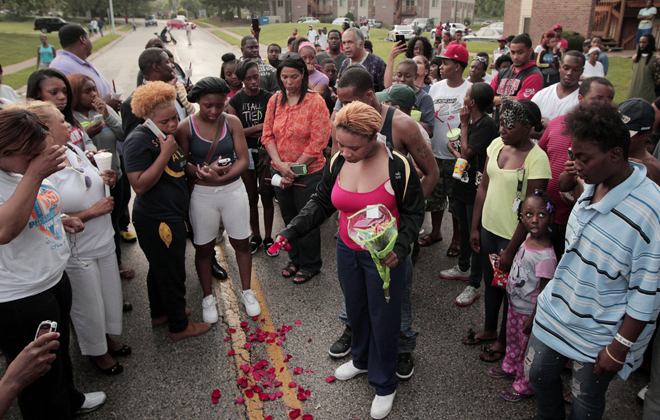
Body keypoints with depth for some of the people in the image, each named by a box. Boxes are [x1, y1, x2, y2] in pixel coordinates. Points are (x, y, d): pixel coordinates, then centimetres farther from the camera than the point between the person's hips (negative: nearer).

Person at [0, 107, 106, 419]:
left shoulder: (28, 169, 3)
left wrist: (60, 220, 2)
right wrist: (34, 174, -34)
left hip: (54, 279, 9)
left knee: (60, 351, 30)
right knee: (41, 378, 11)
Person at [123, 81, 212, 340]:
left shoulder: (166, 134, 11)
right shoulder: (139, 140, -20)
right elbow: (140, 184, -27)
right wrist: (165, 153, -28)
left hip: (171, 215, 10)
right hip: (157, 221, -10)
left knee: (160, 268, 24)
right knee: (172, 273, 4)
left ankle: (159, 314, 42)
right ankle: (179, 326, 20)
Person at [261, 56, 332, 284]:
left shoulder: (315, 101, -14)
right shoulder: (274, 101, 2)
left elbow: (317, 142, -17)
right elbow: (267, 135, 1)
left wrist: (294, 169, -15)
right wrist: (280, 165, -13)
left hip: (308, 172, -5)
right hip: (279, 171, 5)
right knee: (288, 217, 19)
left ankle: (310, 265, 30)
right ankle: (295, 259, 41)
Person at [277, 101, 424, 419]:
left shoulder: (397, 166, -21)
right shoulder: (338, 162, -7)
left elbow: (413, 212, -10)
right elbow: (321, 203, 3)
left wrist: (400, 247, -26)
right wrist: (291, 231, -9)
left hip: (384, 256, -5)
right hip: (347, 251, 5)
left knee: (383, 318, 10)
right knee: (355, 310, 23)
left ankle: (384, 384, 33)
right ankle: (361, 360, 52)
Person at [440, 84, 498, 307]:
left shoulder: (487, 124, -19)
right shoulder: (471, 121, 8)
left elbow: (466, 152, -19)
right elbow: (453, 144, 17)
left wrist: (464, 124, -12)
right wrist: (457, 152, -5)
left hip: (476, 188, -9)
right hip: (462, 182, 9)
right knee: (464, 229, 22)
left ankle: (474, 285, 9)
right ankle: (463, 268, 41)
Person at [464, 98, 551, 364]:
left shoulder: (537, 159, -21)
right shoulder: (497, 144, -1)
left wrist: (511, 249, -16)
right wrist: (475, 227, 9)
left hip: (513, 236, -6)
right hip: (489, 228, 6)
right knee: (490, 282, 23)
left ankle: (504, 340, 37)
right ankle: (489, 330, 46)